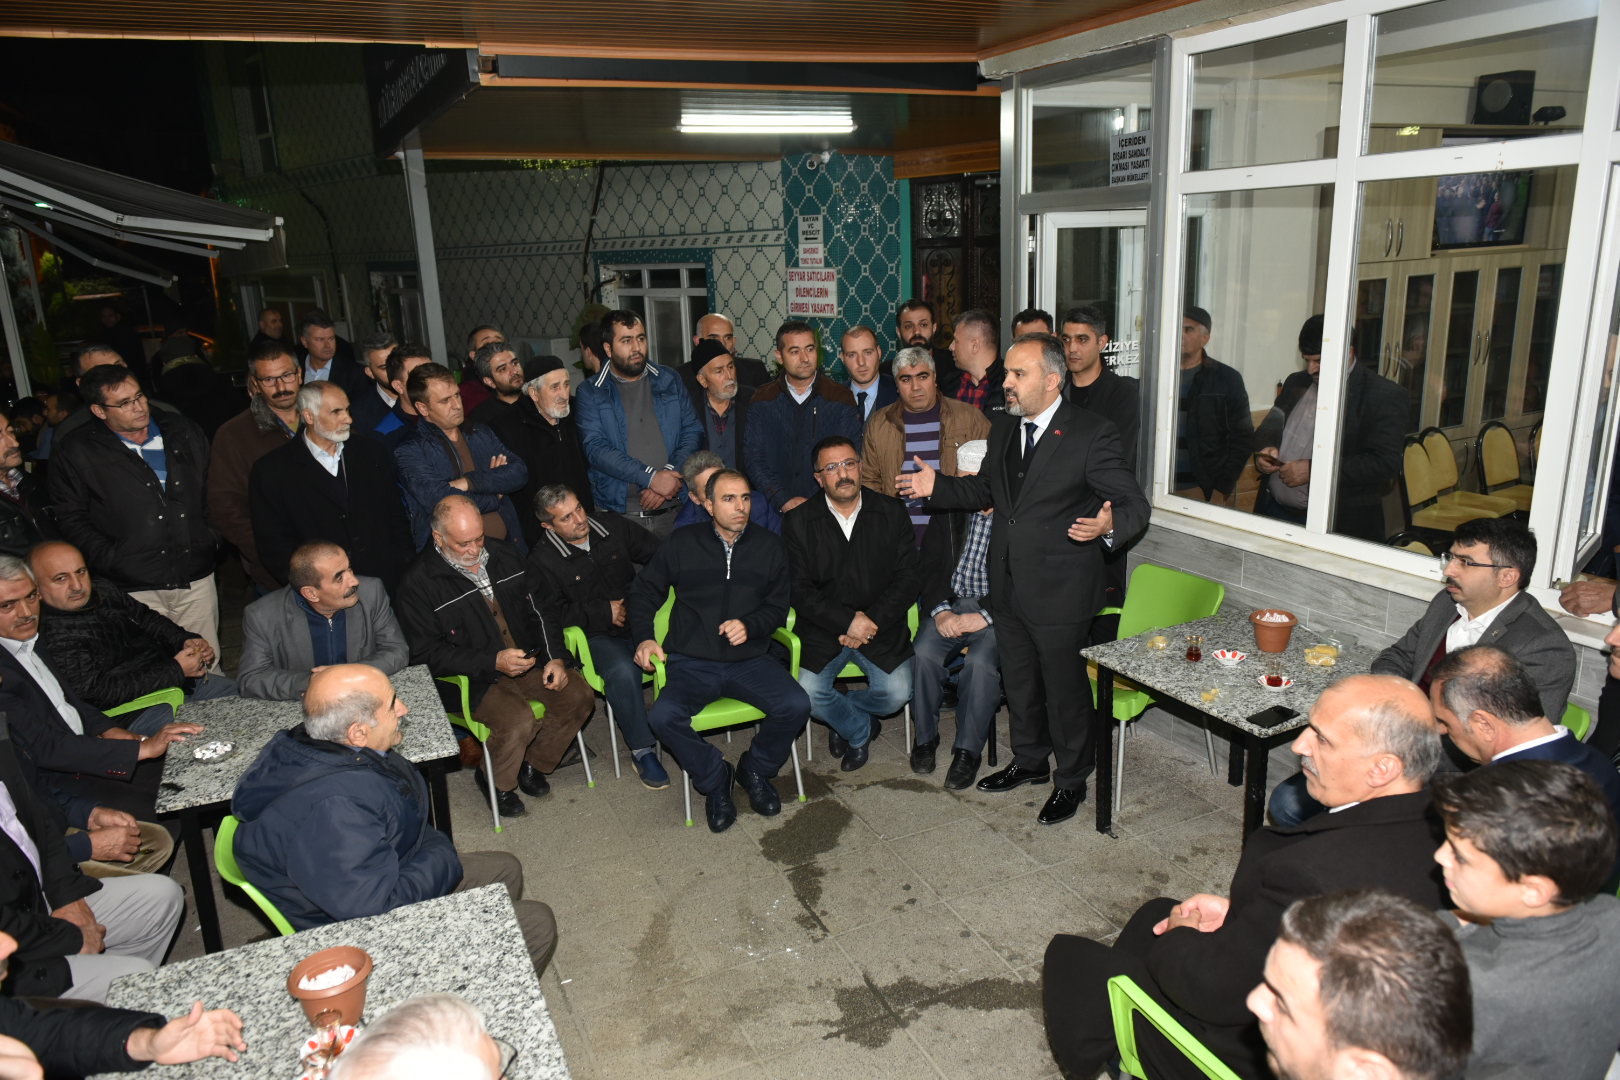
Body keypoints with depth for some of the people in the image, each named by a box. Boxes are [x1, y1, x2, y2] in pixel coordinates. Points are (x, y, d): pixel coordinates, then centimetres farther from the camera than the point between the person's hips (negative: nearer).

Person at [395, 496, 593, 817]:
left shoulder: (505, 555, 5)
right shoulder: (418, 583, -12)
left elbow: (543, 608, 10)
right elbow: (427, 655, -14)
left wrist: (556, 657, -6)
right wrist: (493, 661, -22)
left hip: (528, 662, 6)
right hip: (471, 681, -6)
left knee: (579, 695, -13)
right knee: (519, 719, -29)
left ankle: (532, 764, 11)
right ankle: (495, 782, 3)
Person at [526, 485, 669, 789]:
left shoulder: (611, 525, 7)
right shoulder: (542, 560, -3)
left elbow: (660, 554, 13)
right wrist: (605, 613, -10)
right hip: (596, 637, -3)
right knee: (623, 672, -36)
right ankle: (642, 750, -18)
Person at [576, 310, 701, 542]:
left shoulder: (669, 381, 10)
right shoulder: (590, 392, 1)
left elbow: (692, 431, 4)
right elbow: (596, 448, -10)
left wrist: (669, 475, -13)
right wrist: (651, 477, -19)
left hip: (673, 508, 2)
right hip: (620, 513, -2)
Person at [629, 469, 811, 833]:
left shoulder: (768, 547, 9)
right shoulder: (682, 542, 5)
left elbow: (778, 608, 11)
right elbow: (645, 590, 13)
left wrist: (749, 625, -9)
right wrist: (644, 637, -2)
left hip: (750, 660, 1)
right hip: (692, 663, -1)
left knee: (797, 706, -23)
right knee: (663, 717, -29)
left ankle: (755, 769, 7)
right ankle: (714, 778, 0)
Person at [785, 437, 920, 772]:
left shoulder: (892, 512, 2)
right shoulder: (797, 521, 0)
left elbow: (908, 578, -1)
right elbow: (800, 590, -5)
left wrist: (871, 621, -14)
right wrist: (847, 622, -17)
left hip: (881, 627, 1)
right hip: (822, 629, 0)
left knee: (896, 693, -20)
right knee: (807, 694, -22)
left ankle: (841, 714, 15)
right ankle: (860, 730, 11)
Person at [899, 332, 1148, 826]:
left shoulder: (1093, 435, -15)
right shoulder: (1002, 427, 7)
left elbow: (1135, 504, -15)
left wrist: (1108, 524, -37)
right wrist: (937, 486, 5)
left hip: (1059, 590, -6)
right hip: (1008, 585, 7)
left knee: (1064, 687, 8)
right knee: (1018, 680, 21)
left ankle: (1071, 779, 30)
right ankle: (1030, 761, 43)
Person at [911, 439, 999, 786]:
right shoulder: (950, 511, 7)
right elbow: (929, 565, 7)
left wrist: (985, 617, -20)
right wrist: (940, 611, -9)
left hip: (996, 610, -4)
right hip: (950, 603, 4)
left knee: (980, 662, -30)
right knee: (924, 653, -22)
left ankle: (968, 749, -12)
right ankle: (925, 737, 0)